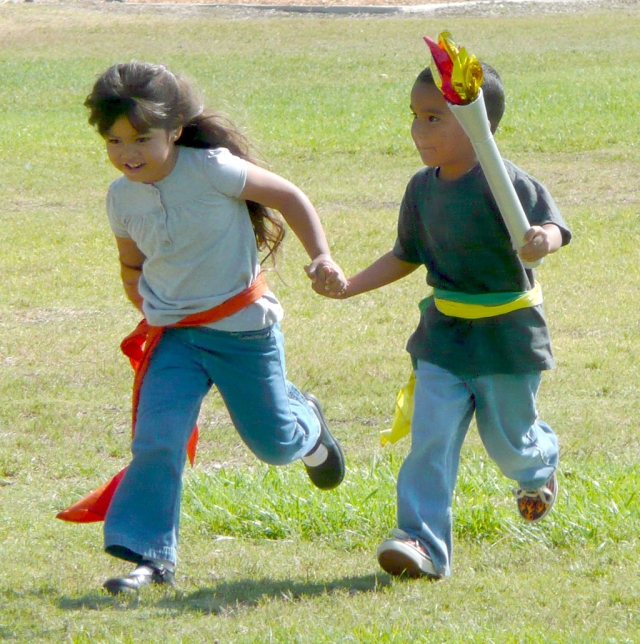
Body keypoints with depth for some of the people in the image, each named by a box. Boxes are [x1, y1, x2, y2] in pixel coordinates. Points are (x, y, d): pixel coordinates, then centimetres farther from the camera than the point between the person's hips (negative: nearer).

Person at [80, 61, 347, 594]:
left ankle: (306, 425, 49)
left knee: (273, 442, 12)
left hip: (243, 329, -3)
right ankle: (149, 553, -8)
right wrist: (153, 311, 8)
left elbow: (288, 196, -10)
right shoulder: (122, 198, -4)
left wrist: (321, 257, -17)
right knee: (156, 440, -14)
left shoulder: (211, 170, -20)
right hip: (174, 336, 3)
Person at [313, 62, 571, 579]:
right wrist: (350, 286, 7)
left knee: (509, 442, 11)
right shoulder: (423, 188, 4)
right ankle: (423, 543, -11)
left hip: (508, 334, -5)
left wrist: (542, 240, -51)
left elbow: (551, 226, -27)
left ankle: (541, 463, 47)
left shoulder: (505, 183, -17)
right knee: (431, 438, -9)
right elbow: (406, 257, 16)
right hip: (444, 336, 5)